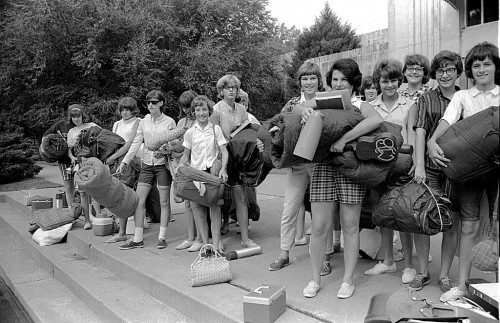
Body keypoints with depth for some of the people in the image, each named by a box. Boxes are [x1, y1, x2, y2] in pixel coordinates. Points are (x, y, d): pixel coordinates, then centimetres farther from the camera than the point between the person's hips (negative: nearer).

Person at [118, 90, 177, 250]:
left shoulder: (169, 122, -2)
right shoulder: (144, 122, 8)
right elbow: (136, 143, 7)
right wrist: (124, 161, 0)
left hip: (163, 164, -3)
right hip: (147, 164, 4)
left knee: (164, 202, 2)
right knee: (138, 200, -1)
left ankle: (162, 237, 14)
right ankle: (137, 239, 6)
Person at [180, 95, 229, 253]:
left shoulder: (216, 129, 3)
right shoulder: (190, 132, 8)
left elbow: (224, 151, -1)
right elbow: (186, 155, 15)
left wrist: (223, 168, -17)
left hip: (213, 171, -2)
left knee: (215, 205, -11)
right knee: (196, 206, -1)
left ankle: (216, 242, -6)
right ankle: (205, 243, 8)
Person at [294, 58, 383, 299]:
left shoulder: (360, 106, 2)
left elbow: (376, 120, -18)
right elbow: (296, 108, -1)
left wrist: (344, 139, -26)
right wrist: (304, 109, -25)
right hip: (323, 167, 2)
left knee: (350, 226, 6)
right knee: (319, 226, 2)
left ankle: (348, 280, 21)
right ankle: (315, 279, 18)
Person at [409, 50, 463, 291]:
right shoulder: (426, 99, 8)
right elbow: (420, 131, -2)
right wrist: (419, 165, -13)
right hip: (430, 167, 0)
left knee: (451, 224, 5)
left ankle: (444, 276, 20)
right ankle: (422, 273, 17)